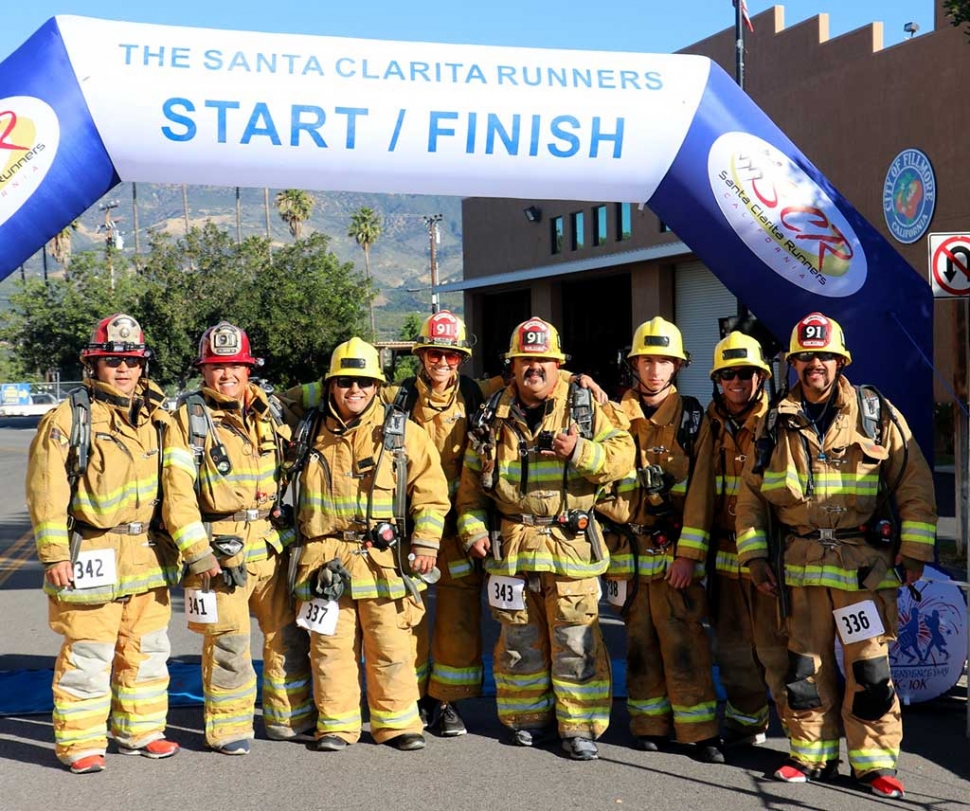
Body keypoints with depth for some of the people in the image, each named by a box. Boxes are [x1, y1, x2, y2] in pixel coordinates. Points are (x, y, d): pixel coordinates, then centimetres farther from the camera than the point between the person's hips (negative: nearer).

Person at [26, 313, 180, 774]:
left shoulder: (155, 417, 12)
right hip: (91, 556, -6)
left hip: (148, 555, 6)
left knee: (147, 649, 13)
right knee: (87, 654, -3)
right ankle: (79, 742, 9)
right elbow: (46, 491, -9)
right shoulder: (69, 418, -6)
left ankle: (139, 731, 27)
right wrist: (54, 554, -13)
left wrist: (172, 543, 18)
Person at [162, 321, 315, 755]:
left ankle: (290, 719, 25)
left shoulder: (268, 411, 10)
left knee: (289, 634, 11)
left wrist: (292, 533, 15)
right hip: (221, 549, -5)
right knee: (228, 642, -2)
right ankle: (228, 728, 14)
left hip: (272, 544, 5)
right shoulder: (189, 417, -6)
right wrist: (198, 553, -17)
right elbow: (177, 492, -11)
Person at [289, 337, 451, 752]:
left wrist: (426, 542, -5)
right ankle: (336, 724, 16)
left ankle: (397, 722, 15)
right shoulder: (309, 430, 10)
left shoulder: (399, 431, 2)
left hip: (383, 559, -2)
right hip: (325, 558, 2)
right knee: (331, 646, 5)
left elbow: (431, 489, 2)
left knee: (391, 646, 2)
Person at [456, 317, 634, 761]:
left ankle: (580, 726, 9)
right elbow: (471, 479, 14)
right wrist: (473, 529, 5)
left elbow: (622, 453, -5)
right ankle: (528, 717, 27)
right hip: (511, 546, 3)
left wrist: (581, 452, -22)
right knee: (518, 640, 12)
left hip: (570, 544, -3)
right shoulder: (493, 416, 8)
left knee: (576, 642, -2)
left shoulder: (585, 407, 0)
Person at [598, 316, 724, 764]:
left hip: (676, 551, -2)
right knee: (640, 641, 9)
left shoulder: (692, 419, 2)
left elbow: (700, 492, -3)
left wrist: (688, 555, -10)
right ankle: (650, 724, 19)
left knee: (685, 642, -5)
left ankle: (700, 731, 2)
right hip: (628, 550, 2)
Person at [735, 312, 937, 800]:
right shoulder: (776, 424, 9)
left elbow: (915, 487, 2)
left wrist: (914, 554, -3)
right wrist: (754, 556, 7)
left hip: (866, 565, -2)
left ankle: (874, 761, 10)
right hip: (800, 565, 3)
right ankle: (812, 755, 21)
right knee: (805, 666, 8)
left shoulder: (877, 415, 1)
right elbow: (751, 494, 13)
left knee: (870, 667, -2)